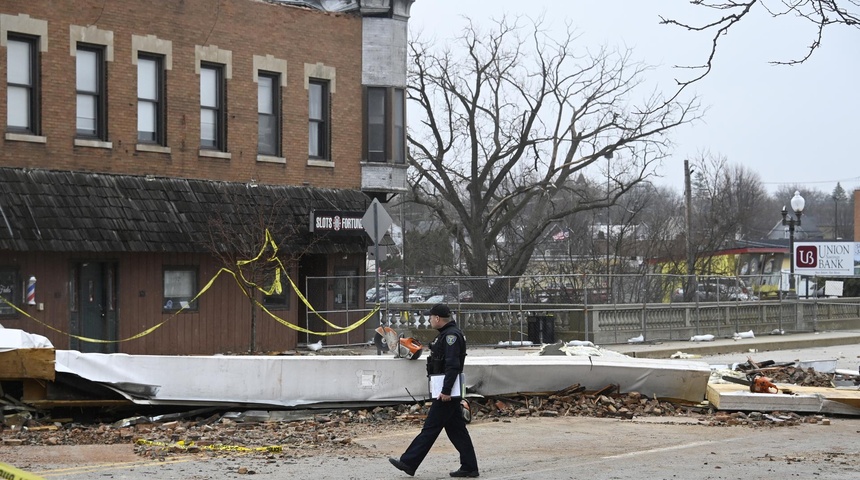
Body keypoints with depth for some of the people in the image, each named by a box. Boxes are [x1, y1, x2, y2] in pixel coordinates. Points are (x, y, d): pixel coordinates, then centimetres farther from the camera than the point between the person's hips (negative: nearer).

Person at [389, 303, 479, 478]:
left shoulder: (451, 335, -16)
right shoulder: (447, 334, 17)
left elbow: (453, 365, -24)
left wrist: (446, 391, -26)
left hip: (447, 392, -11)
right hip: (448, 391, 11)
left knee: (431, 427, -6)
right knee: (456, 429, 10)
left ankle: (409, 462, -4)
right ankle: (469, 467, 10)